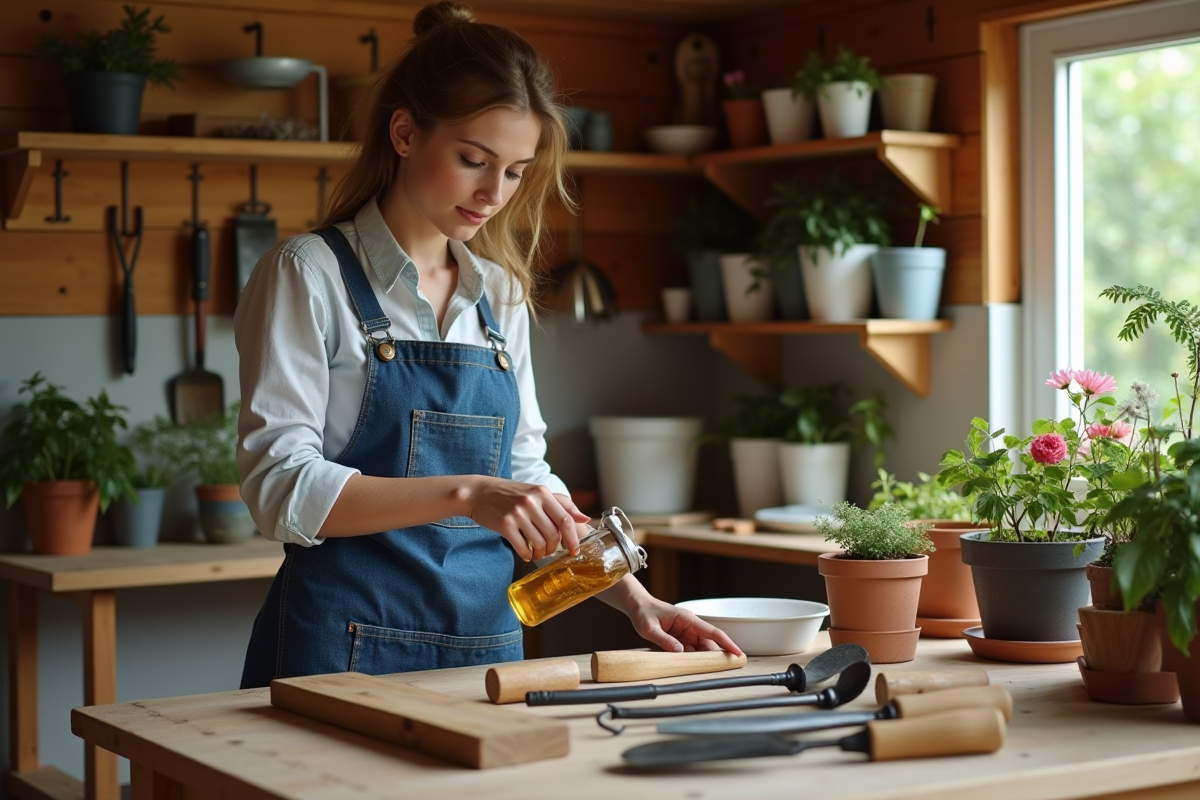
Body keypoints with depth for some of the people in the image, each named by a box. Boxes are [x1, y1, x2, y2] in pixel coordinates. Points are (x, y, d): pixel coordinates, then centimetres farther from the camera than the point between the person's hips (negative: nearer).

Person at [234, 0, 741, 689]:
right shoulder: (308, 276, -6)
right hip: (344, 650, -5)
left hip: (488, 645, 5)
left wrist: (633, 599, 4)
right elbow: (283, 487, -16)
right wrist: (464, 494, -27)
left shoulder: (502, 295, 11)